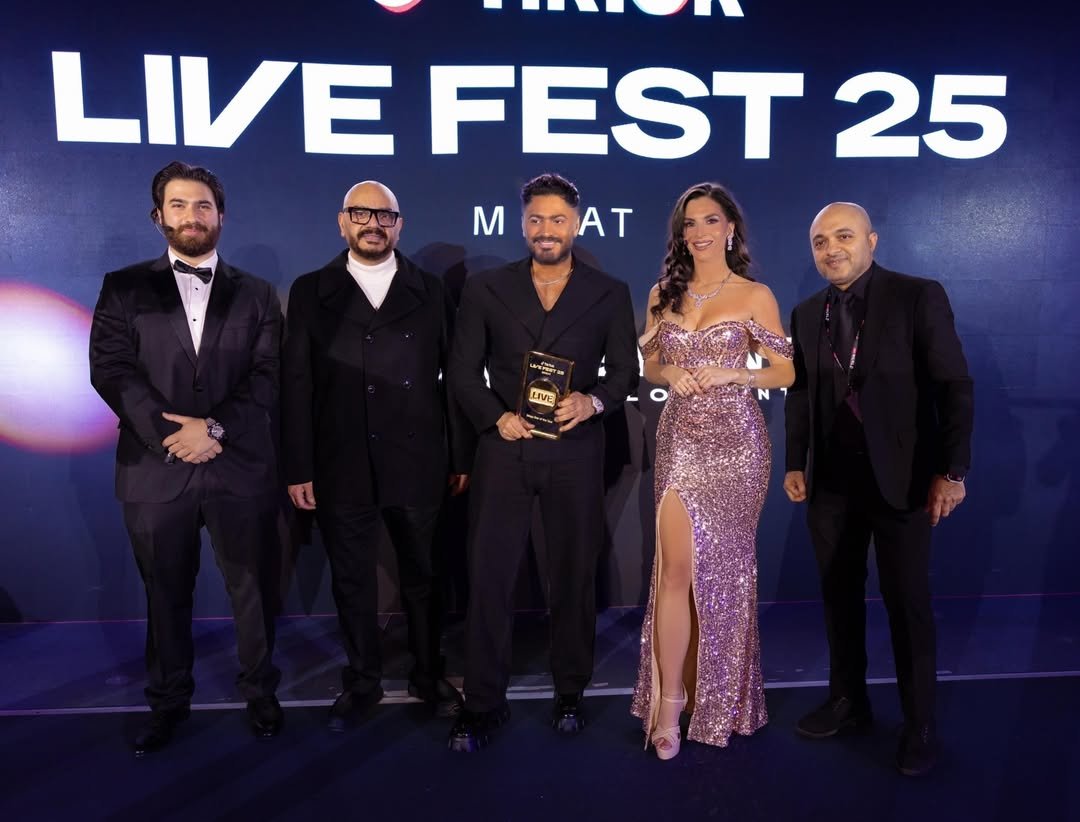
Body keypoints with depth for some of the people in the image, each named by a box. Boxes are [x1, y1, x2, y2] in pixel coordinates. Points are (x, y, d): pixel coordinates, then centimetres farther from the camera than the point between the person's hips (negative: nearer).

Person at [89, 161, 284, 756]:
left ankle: (260, 691, 29)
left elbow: (268, 376, -2)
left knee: (252, 589, 9)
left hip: (241, 468, 0)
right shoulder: (123, 288, 8)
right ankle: (168, 701, 32)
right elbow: (111, 370, -3)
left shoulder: (255, 294, 9)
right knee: (166, 594, 14)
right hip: (155, 469, 1)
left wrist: (214, 426, -14)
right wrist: (169, 432, -14)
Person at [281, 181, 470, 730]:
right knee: (352, 581, 12)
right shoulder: (311, 292, 6)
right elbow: (296, 386, 2)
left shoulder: (430, 292, 6)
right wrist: (298, 468, -3)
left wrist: (462, 458, 1)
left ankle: (428, 674, 31)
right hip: (341, 469, 0)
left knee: (424, 577, 12)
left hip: (417, 467, 0)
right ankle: (361, 682, 30)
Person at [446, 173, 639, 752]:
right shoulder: (485, 289, 7)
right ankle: (483, 704, 17)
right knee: (487, 577, 1)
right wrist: (496, 418, -11)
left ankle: (570, 693, 28)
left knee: (575, 576, 9)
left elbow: (625, 372, 6)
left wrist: (593, 401, -14)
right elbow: (463, 372, 5)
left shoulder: (609, 294, 8)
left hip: (575, 452, 0)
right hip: (503, 449, 0)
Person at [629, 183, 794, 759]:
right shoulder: (664, 294, 11)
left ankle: (678, 697, 17)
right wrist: (671, 375, -6)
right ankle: (672, 698, 7)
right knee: (679, 566, -2)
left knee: (719, 567, 0)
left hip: (733, 441, -2)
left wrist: (730, 373, -13)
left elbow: (785, 372, 2)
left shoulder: (755, 296, 1)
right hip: (679, 438, 3)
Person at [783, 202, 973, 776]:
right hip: (831, 481, 4)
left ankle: (919, 724, 22)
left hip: (902, 478, -4)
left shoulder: (919, 297, -6)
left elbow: (954, 387, -8)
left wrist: (951, 471, -13)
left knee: (907, 602, 6)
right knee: (839, 596, 13)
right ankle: (848, 700, 30)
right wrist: (795, 464, 6)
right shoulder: (806, 314, 8)